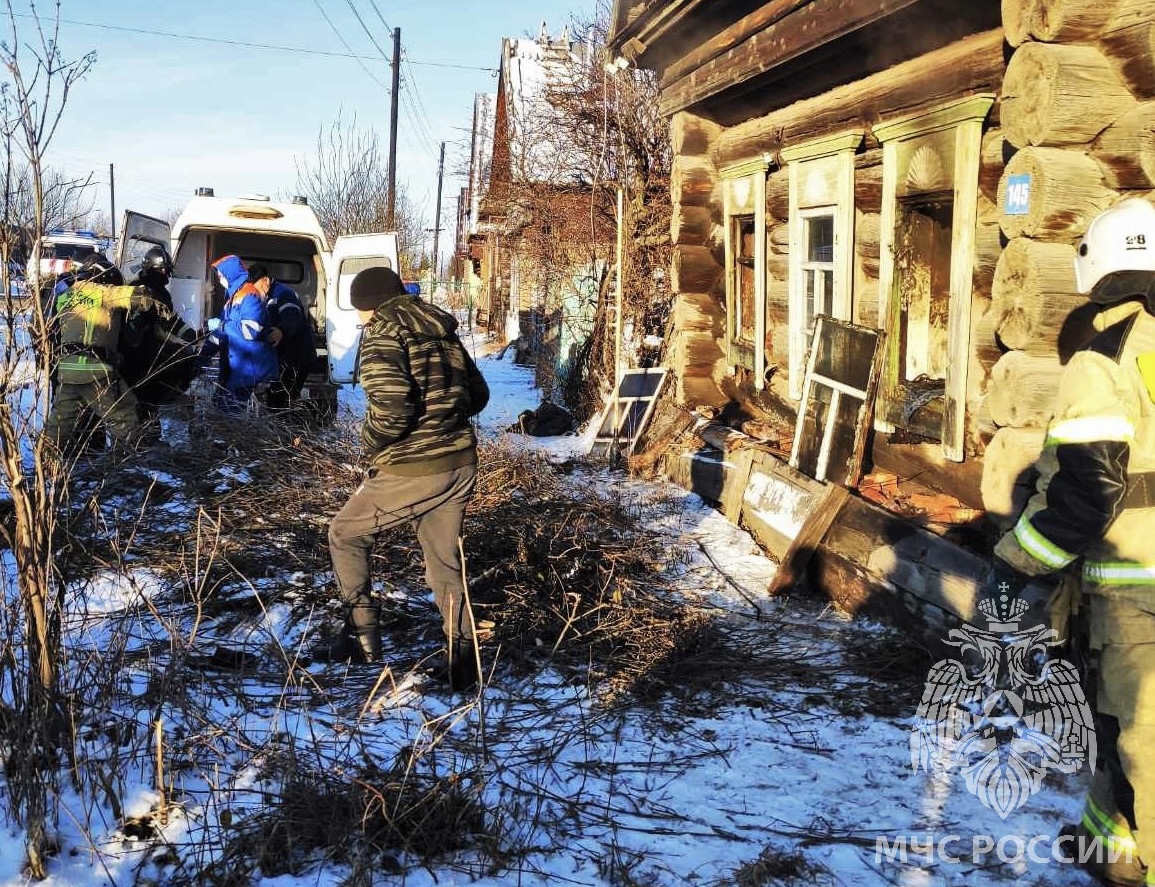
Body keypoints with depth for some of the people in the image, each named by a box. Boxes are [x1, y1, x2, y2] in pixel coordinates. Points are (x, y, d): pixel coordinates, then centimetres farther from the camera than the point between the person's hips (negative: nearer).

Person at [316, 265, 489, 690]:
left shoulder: (384, 334, -10)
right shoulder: (442, 330, 11)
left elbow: (391, 408, -23)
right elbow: (478, 393, 15)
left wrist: (370, 443, -5)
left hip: (409, 471, -6)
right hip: (460, 464, 7)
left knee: (345, 536, 16)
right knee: (445, 563, 17)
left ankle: (362, 635, 17)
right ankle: (461, 661, 18)